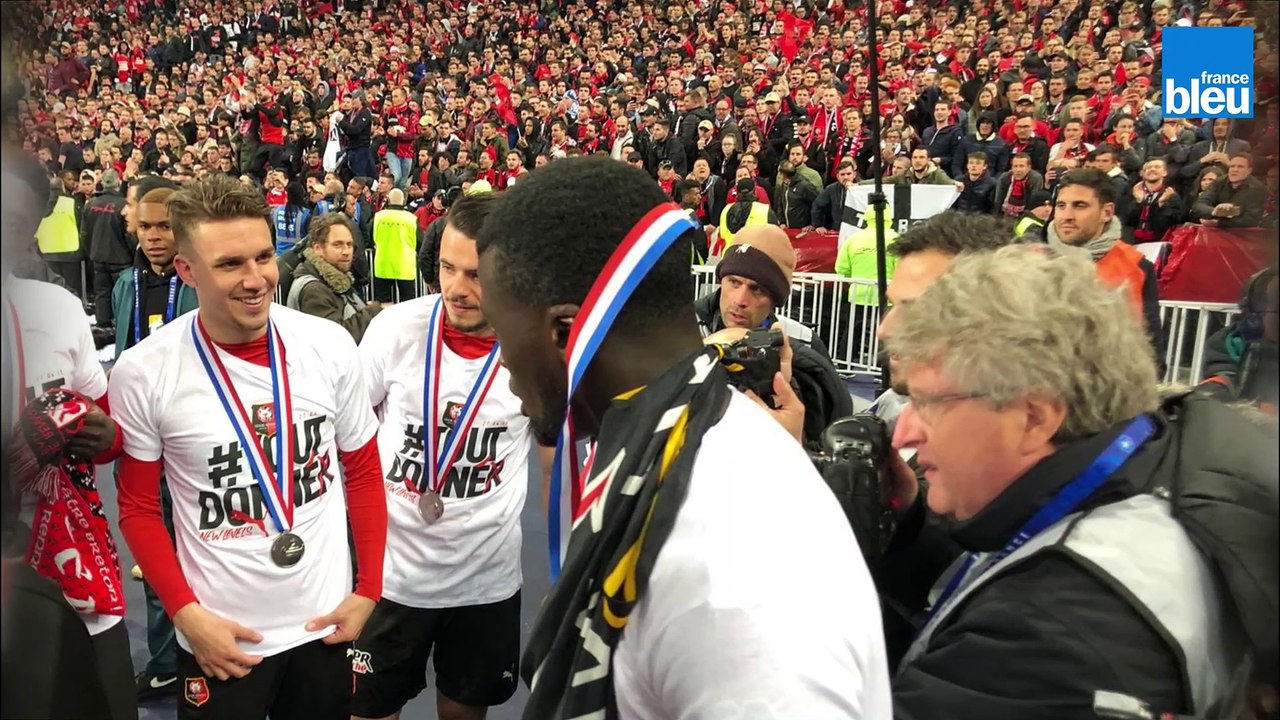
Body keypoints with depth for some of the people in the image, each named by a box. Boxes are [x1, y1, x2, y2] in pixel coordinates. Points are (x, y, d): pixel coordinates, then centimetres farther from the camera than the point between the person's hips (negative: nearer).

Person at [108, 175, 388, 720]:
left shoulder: (330, 346, -9)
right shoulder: (142, 374, -13)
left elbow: (362, 472, 1)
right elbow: (138, 508, -2)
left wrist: (368, 589, -1)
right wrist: (186, 614, -10)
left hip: (326, 621, 2)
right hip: (219, 635, -2)